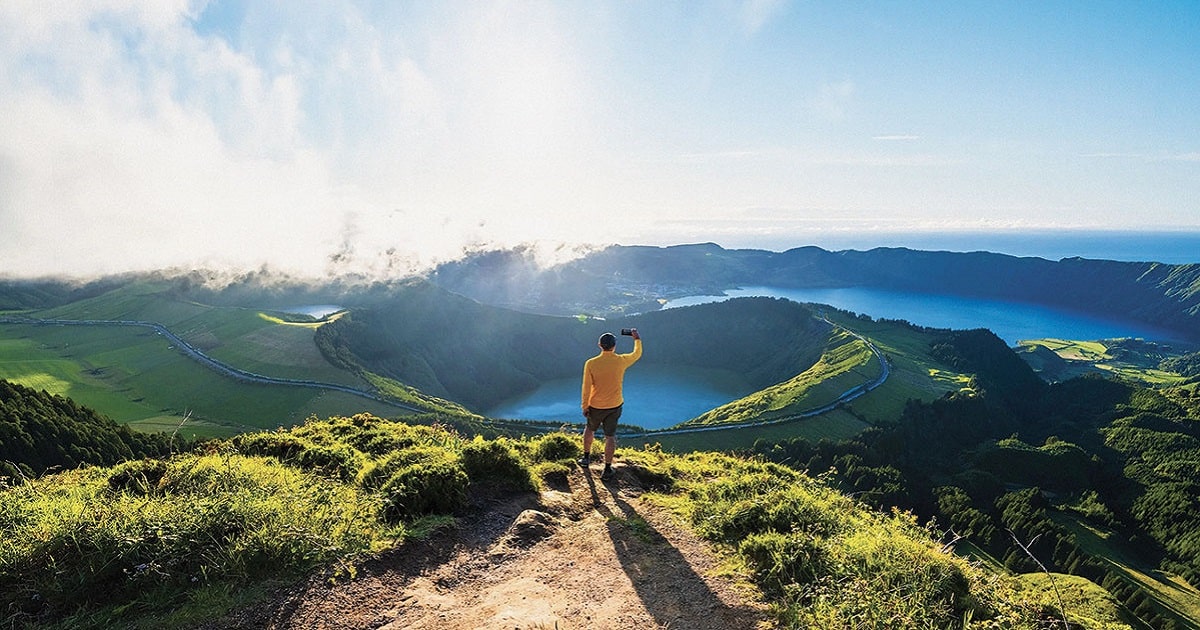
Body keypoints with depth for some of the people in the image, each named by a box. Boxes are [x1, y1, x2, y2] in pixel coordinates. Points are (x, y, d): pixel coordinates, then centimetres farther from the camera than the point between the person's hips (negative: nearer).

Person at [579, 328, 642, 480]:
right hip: (615, 405, 0)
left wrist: (585, 406, 0)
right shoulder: (621, 361, -13)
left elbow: (587, 388, -12)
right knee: (610, 436, 10)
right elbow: (637, 354, 7)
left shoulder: (591, 363, -17)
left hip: (596, 406, 0)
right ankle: (607, 468, 16)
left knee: (590, 429, 24)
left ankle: (586, 458, 39)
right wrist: (637, 339, 24)